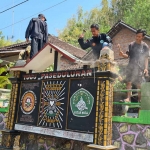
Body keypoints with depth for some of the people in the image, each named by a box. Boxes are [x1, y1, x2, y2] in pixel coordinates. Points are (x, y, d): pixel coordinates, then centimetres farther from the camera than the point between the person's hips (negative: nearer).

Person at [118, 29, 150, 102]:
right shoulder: (131, 45, 6)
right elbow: (128, 55, 5)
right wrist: (122, 54, -16)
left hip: (140, 68, 0)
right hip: (131, 67, 1)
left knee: (139, 84, 4)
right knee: (128, 82, -10)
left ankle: (139, 99, 14)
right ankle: (128, 98, -11)